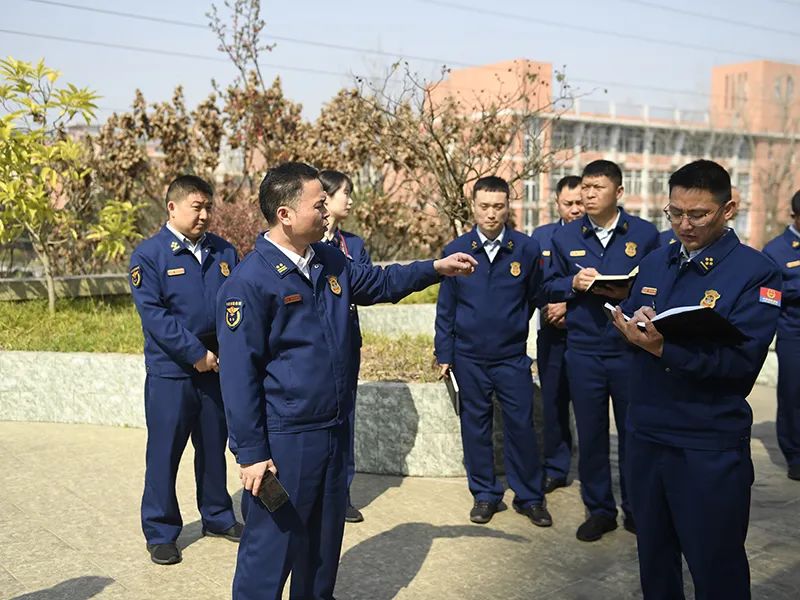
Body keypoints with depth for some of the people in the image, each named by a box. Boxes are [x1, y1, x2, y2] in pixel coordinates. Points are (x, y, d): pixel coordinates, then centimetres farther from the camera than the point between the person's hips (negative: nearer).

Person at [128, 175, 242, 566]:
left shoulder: (224, 252, 6)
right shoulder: (149, 254, -8)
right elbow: (153, 314, -15)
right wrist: (196, 353, -17)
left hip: (218, 369, 4)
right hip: (170, 372, -4)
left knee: (214, 445, 16)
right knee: (165, 451, 5)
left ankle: (218, 516, 32)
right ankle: (161, 532, 19)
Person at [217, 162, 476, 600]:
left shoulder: (330, 261, 5)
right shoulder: (250, 281, -17)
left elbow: (380, 283, 25)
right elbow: (239, 376, -17)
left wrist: (435, 268, 15)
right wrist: (250, 453, -16)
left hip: (335, 431, 8)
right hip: (283, 442, -7)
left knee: (326, 536, 21)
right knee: (272, 546, 4)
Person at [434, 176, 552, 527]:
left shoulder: (527, 249, -3)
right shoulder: (455, 251, -1)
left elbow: (534, 297, 9)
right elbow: (445, 309, 2)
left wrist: (512, 326, 10)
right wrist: (444, 353, 0)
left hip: (512, 357, -1)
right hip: (468, 357, 1)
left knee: (521, 426, 3)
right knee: (475, 426, 9)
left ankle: (529, 497, 19)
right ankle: (485, 495, 23)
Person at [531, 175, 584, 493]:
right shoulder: (541, 235, 9)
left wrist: (569, 305, -14)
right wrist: (548, 308, -8)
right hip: (552, 333, 3)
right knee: (553, 403, 9)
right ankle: (555, 469, 23)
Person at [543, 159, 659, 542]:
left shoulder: (645, 234, 0)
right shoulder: (564, 237, 6)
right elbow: (549, 287, 10)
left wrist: (630, 292, -17)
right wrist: (573, 283, -10)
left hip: (631, 350, -1)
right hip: (583, 351, 2)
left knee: (634, 433, 9)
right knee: (590, 434, 10)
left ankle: (636, 509, 27)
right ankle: (599, 510, 25)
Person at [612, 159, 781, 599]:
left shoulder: (756, 272, -9)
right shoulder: (654, 262, 10)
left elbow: (742, 361, -19)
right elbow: (627, 326, 10)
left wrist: (663, 349, -30)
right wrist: (633, 327, -14)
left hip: (710, 446, -5)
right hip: (646, 433, 6)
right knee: (653, 555, 20)